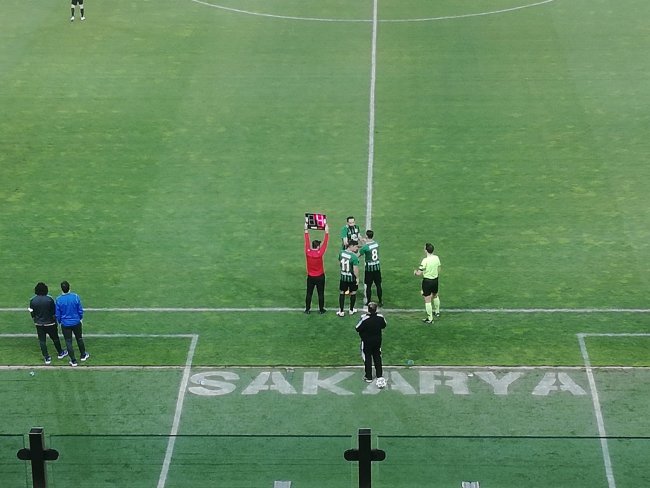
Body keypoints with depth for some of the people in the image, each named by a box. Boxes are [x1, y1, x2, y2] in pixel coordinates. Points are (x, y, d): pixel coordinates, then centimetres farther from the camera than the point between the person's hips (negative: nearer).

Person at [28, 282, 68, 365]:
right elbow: (54, 312, -9)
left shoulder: (32, 301, -12)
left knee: (42, 341, 11)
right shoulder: (49, 299, -17)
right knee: (55, 338, 19)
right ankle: (60, 353, 37)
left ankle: (47, 358, 14)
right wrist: (56, 323, 5)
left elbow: (32, 314, -3)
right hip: (50, 323, -1)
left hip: (39, 324, 1)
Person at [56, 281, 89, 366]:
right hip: (76, 322, 1)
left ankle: (73, 361, 17)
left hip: (65, 324, -1)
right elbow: (80, 310, -4)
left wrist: (60, 322, 13)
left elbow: (57, 314, -6)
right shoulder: (75, 297, -16)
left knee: (68, 342, 11)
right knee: (79, 338, 23)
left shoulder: (59, 300, -16)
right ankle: (83, 355, 39)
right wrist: (81, 319, 14)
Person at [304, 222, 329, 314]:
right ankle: (321, 309, 16)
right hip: (320, 277, -2)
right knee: (321, 294, 9)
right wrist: (326, 232, -10)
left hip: (310, 277, 2)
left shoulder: (308, 253, -14)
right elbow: (325, 243, -15)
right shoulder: (319, 253, -20)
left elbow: (307, 242, -4)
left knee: (309, 293, 11)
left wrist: (306, 231, 3)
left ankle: (307, 309, 16)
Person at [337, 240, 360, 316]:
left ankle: (341, 312, 15)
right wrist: (357, 278, -10)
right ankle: (351, 310, 28)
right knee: (353, 293, 16)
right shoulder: (354, 256, -23)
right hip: (352, 278, -4)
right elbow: (355, 269, -22)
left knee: (342, 293, 14)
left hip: (343, 276, 4)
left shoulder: (341, 253, -5)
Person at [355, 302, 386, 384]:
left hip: (366, 341, -4)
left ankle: (369, 377, 18)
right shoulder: (380, 317, -14)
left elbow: (358, 329, -18)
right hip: (377, 340, 4)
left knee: (367, 358, 11)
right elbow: (384, 326, 4)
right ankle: (380, 376, 13)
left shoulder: (364, 318, -26)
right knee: (377, 357, 17)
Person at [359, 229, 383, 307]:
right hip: (377, 267, 5)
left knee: (368, 286, 7)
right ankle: (380, 301, 18)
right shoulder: (376, 243, -1)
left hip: (369, 269, -5)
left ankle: (369, 302, 14)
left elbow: (357, 255, -9)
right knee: (378, 285, 12)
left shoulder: (365, 247, -19)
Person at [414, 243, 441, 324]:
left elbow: (419, 273, -20)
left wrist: (415, 272, 2)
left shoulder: (425, 260, -24)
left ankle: (430, 319, 7)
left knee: (427, 300, 2)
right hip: (435, 279, 7)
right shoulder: (436, 258, -4)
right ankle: (437, 311, 49)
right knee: (435, 296, 30)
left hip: (427, 281, -7)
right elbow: (439, 270, 8)